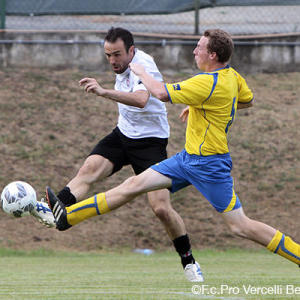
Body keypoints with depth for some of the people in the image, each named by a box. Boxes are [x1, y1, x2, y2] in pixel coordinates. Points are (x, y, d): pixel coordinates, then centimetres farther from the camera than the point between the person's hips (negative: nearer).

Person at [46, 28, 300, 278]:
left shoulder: (209, 83, -25)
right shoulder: (232, 76, 3)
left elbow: (162, 93, -26)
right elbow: (248, 100, 23)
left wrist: (141, 72, -6)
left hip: (209, 164, -10)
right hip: (189, 157, 10)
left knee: (240, 226, -7)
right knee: (135, 184, 7)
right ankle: (68, 216, 9)